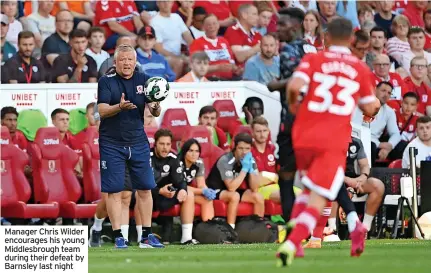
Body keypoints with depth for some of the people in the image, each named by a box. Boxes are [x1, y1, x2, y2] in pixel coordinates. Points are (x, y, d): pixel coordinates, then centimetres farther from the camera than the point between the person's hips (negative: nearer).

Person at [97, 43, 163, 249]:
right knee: (114, 191, -3)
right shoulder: (106, 81, -5)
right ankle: (118, 237, 1)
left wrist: (155, 107, -22)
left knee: (145, 188, 4)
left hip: (138, 142, 4)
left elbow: (155, 113, 2)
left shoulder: (143, 80, 5)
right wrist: (119, 107, -34)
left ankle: (146, 236, 11)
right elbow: (102, 111, -15)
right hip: (112, 144, -4)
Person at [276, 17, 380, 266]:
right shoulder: (361, 69, 7)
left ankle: (292, 239, 15)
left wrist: (292, 104, 8)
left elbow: (294, 86, -12)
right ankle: (292, 244, -26)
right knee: (318, 197, -6)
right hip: (334, 141, -2)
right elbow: (370, 109, 11)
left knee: (309, 189, 24)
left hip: (304, 136, 2)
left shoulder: (313, 59, 4)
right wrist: (374, 103, 34)